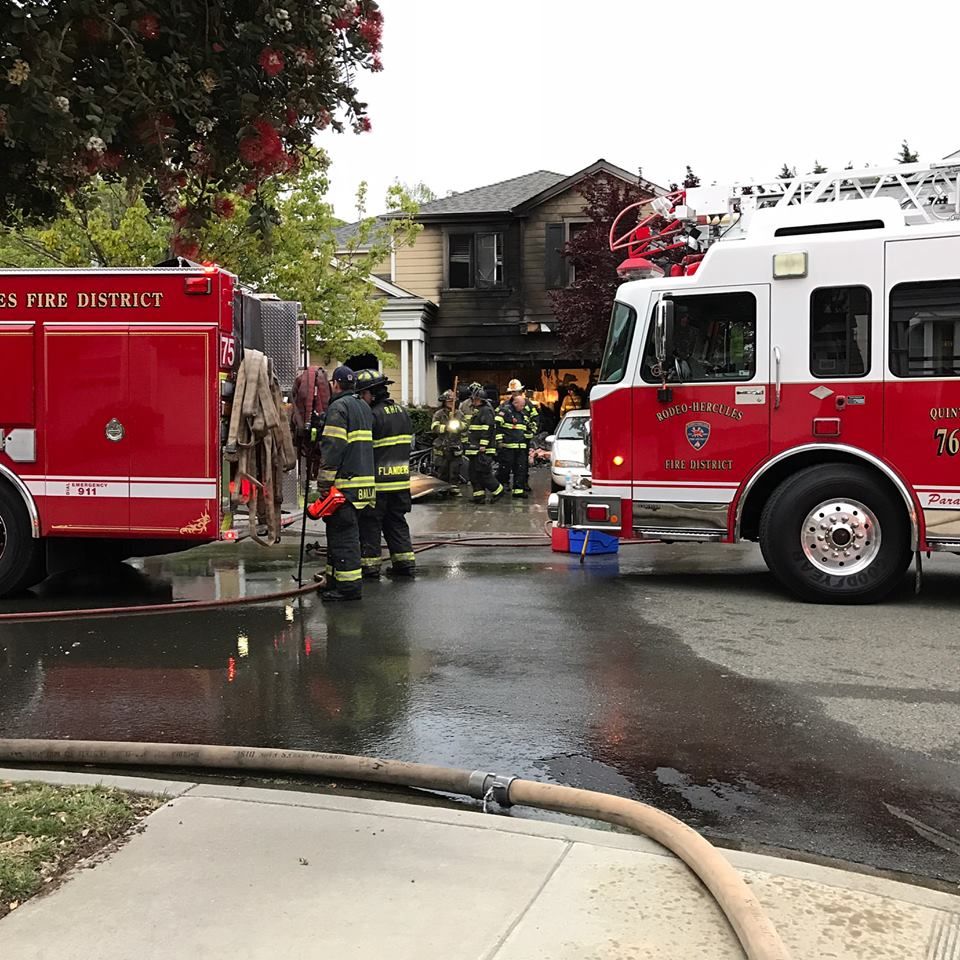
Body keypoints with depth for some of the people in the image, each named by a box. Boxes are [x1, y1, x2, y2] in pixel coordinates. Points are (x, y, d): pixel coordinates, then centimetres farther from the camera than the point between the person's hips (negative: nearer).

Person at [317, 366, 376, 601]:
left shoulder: (338, 407, -10)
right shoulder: (364, 407, 19)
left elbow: (333, 448, -18)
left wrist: (324, 483, -16)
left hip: (345, 483, -9)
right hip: (364, 481, 9)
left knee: (342, 535, -6)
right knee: (344, 535, 16)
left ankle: (348, 586, -6)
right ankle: (335, 581, 22)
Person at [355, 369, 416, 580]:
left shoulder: (373, 415, -16)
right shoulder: (403, 412, 10)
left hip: (377, 481, -7)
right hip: (401, 479, 7)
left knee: (370, 524, 4)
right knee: (397, 522, 16)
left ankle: (370, 565, 8)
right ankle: (405, 562, 16)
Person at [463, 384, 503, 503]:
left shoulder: (486, 411, -12)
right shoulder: (477, 411, 21)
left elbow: (488, 429, -20)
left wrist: (483, 446, -24)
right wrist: (468, 445, 26)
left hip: (483, 450, -10)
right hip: (474, 450, 10)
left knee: (483, 473, -10)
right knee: (474, 474, 7)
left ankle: (498, 491, 2)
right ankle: (478, 496, 10)